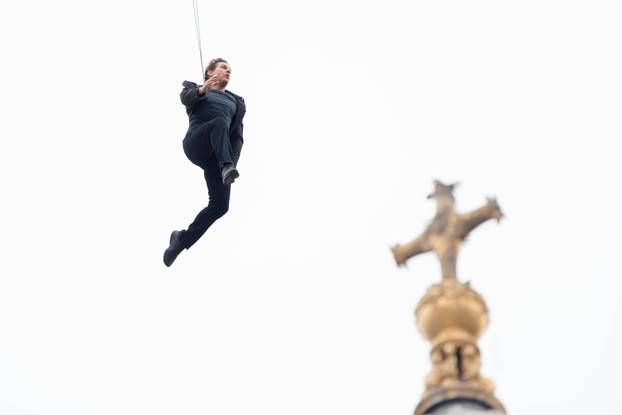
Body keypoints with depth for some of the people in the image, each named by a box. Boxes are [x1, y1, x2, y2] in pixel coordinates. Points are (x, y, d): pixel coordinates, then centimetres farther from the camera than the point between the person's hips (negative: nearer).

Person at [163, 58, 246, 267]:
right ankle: (227, 168, -57)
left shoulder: (236, 101, 28)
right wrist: (201, 90, -29)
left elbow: (237, 135, 15)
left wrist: (234, 160, -3)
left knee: (220, 206, -12)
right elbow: (186, 98, -6)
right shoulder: (195, 88, 21)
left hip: (218, 154, 4)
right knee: (220, 122, -35)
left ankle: (182, 238, 7)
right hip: (196, 144, -3)